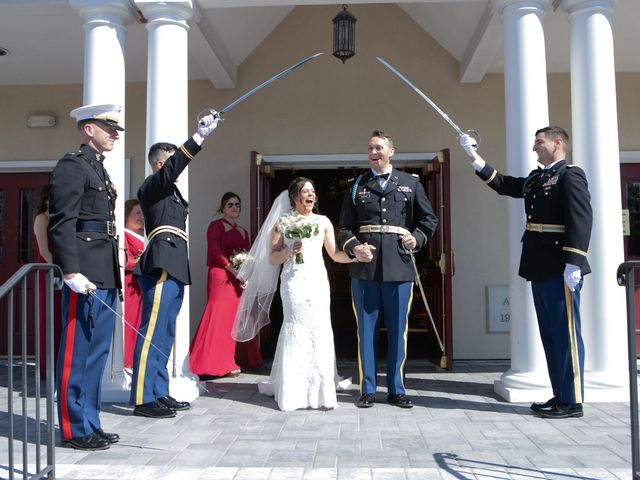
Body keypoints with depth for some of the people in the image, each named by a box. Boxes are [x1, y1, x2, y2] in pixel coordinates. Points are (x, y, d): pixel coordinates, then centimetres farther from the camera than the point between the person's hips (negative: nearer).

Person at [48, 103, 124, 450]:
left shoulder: (99, 169, 21)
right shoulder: (72, 166, -6)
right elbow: (62, 223, -15)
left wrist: (113, 273, 16)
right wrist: (72, 272, -22)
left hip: (104, 275, 9)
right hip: (85, 274, -9)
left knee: (97, 352, 12)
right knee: (77, 352, -2)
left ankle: (90, 424, 21)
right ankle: (75, 430, 7)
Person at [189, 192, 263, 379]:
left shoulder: (243, 232, 22)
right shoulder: (216, 225, 2)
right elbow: (215, 249, -12)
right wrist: (232, 268, -20)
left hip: (240, 278, 7)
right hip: (221, 276, -7)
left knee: (236, 318, 5)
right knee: (218, 317, -11)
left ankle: (227, 364, 13)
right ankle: (207, 364, -8)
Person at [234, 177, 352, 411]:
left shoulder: (323, 221, 16)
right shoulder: (282, 222, 9)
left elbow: (335, 254, 11)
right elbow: (272, 259, 7)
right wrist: (290, 251, -10)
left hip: (318, 281, 3)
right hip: (294, 281, -2)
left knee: (321, 332, -4)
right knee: (297, 332, -8)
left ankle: (320, 391, 3)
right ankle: (295, 392, 0)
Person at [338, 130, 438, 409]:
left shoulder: (410, 184, 12)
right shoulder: (356, 186, 12)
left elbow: (429, 219, 14)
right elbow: (345, 227, 10)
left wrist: (417, 238, -4)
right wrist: (354, 248, -8)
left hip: (399, 267, 0)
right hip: (364, 268, 0)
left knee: (398, 330, 5)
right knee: (366, 330, 4)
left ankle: (396, 390, 16)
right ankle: (367, 390, 13)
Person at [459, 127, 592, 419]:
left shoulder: (570, 176, -8)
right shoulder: (535, 179, 19)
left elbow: (581, 219, -16)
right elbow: (502, 184, 27)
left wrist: (573, 263, -22)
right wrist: (473, 156, 23)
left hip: (560, 270, -9)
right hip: (540, 271, 9)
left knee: (566, 334, -3)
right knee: (550, 335, 12)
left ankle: (572, 401, 4)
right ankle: (560, 395, 20)